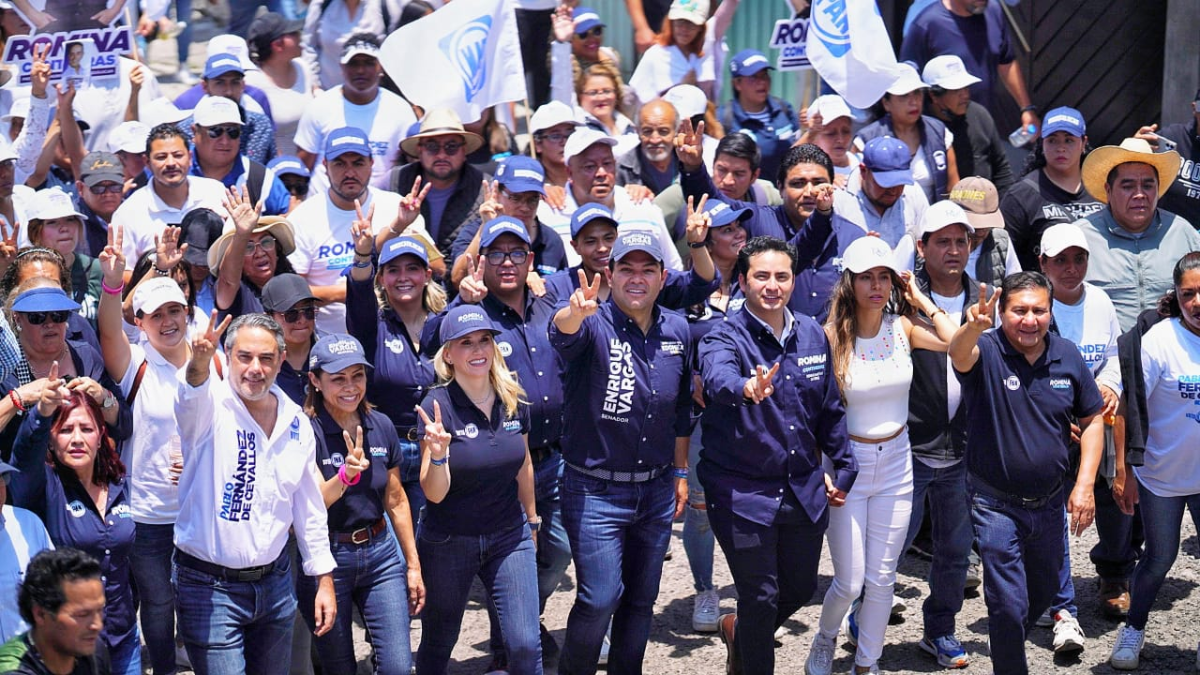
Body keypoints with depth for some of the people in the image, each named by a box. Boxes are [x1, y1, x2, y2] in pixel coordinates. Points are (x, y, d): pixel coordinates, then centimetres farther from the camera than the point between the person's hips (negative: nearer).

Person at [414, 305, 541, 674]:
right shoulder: (438, 405, -16)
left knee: (526, 645, -5)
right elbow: (434, 493, -19)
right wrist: (438, 453, -37)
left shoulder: (513, 399, -3)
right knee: (438, 644, 13)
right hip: (450, 543, -3)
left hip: (509, 537, 3)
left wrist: (532, 518, 22)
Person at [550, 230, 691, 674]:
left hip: (656, 489, 5)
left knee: (642, 599, 14)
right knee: (600, 599, -8)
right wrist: (574, 313, -61)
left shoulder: (677, 331, 4)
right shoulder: (595, 325, -12)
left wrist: (680, 473, 16)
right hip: (596, 491, -5)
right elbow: (564, 335, -38)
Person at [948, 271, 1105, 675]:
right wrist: (973, 329, -64)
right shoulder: (986, 352, -16)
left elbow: (1092, 419, 6)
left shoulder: (1067, 356, -3)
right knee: (1009, 604, -5)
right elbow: (960, 354, -41)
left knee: (1044, 592, 22)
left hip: (1050, 502, 5)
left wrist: (1085, 485, -2)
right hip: (996, 504, -5)